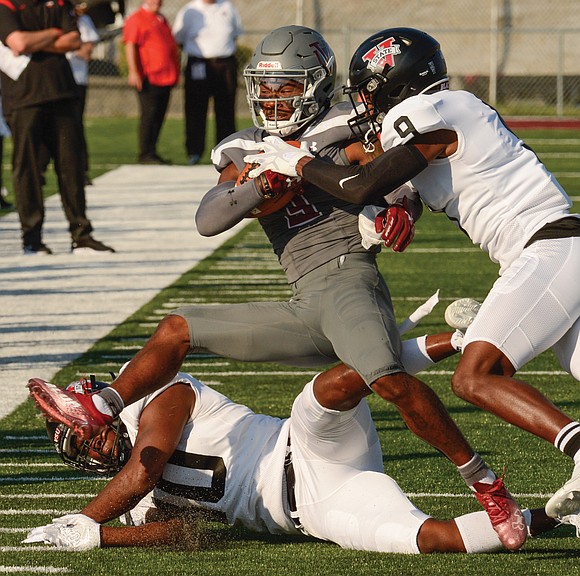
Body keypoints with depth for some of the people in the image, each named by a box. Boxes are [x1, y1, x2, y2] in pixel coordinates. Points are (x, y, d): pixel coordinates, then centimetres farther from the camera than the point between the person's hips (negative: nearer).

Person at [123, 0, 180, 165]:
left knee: (159, 116, 8)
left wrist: (174, 74, 26)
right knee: (149, 114, -9)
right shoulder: (136, 19, -5)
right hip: (149, 78, -8)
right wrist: (133, 72, -20)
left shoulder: (161, 20, 21)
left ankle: (152, 153, 14)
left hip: (165, 78, 8)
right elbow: (130, 46, -12)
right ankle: (145, 155, -7)